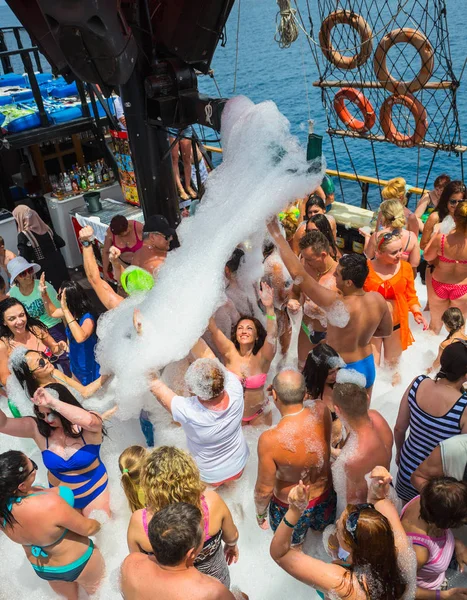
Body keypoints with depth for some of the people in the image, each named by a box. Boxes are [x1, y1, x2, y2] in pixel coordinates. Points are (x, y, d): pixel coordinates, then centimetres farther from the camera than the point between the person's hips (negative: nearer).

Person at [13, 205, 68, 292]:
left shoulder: (23, 236, -14)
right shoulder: (45, 227, 2)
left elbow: (24, 259, -16)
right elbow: (61, 243, 10)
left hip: (45, 270, -5)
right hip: (59, 264, 5)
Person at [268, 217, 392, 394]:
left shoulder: (338, 305, -34)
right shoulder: (378, 299, -15)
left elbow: (298, 274, -37)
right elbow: (387, 331, 4)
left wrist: (276, 233, -33)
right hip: (368, 367, 6)